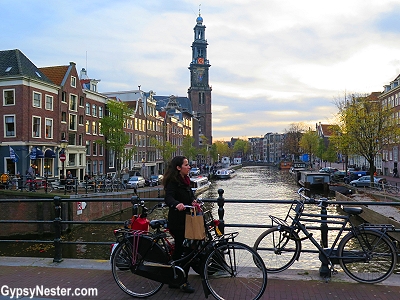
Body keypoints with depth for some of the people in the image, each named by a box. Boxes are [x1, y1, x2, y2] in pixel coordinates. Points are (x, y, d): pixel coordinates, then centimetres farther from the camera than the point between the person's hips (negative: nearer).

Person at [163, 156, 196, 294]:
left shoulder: (185, 180, 11)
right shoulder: (173, 182, -16)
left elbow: (190, 194, 16)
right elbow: (168, 197, -30)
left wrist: (193, 200, -7)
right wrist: (176, 204, -51)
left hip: (185, 220, 9)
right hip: (177, 221, -9)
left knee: (180, 250, 16)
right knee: (184, 251, -3)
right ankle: (183, 282, 10)